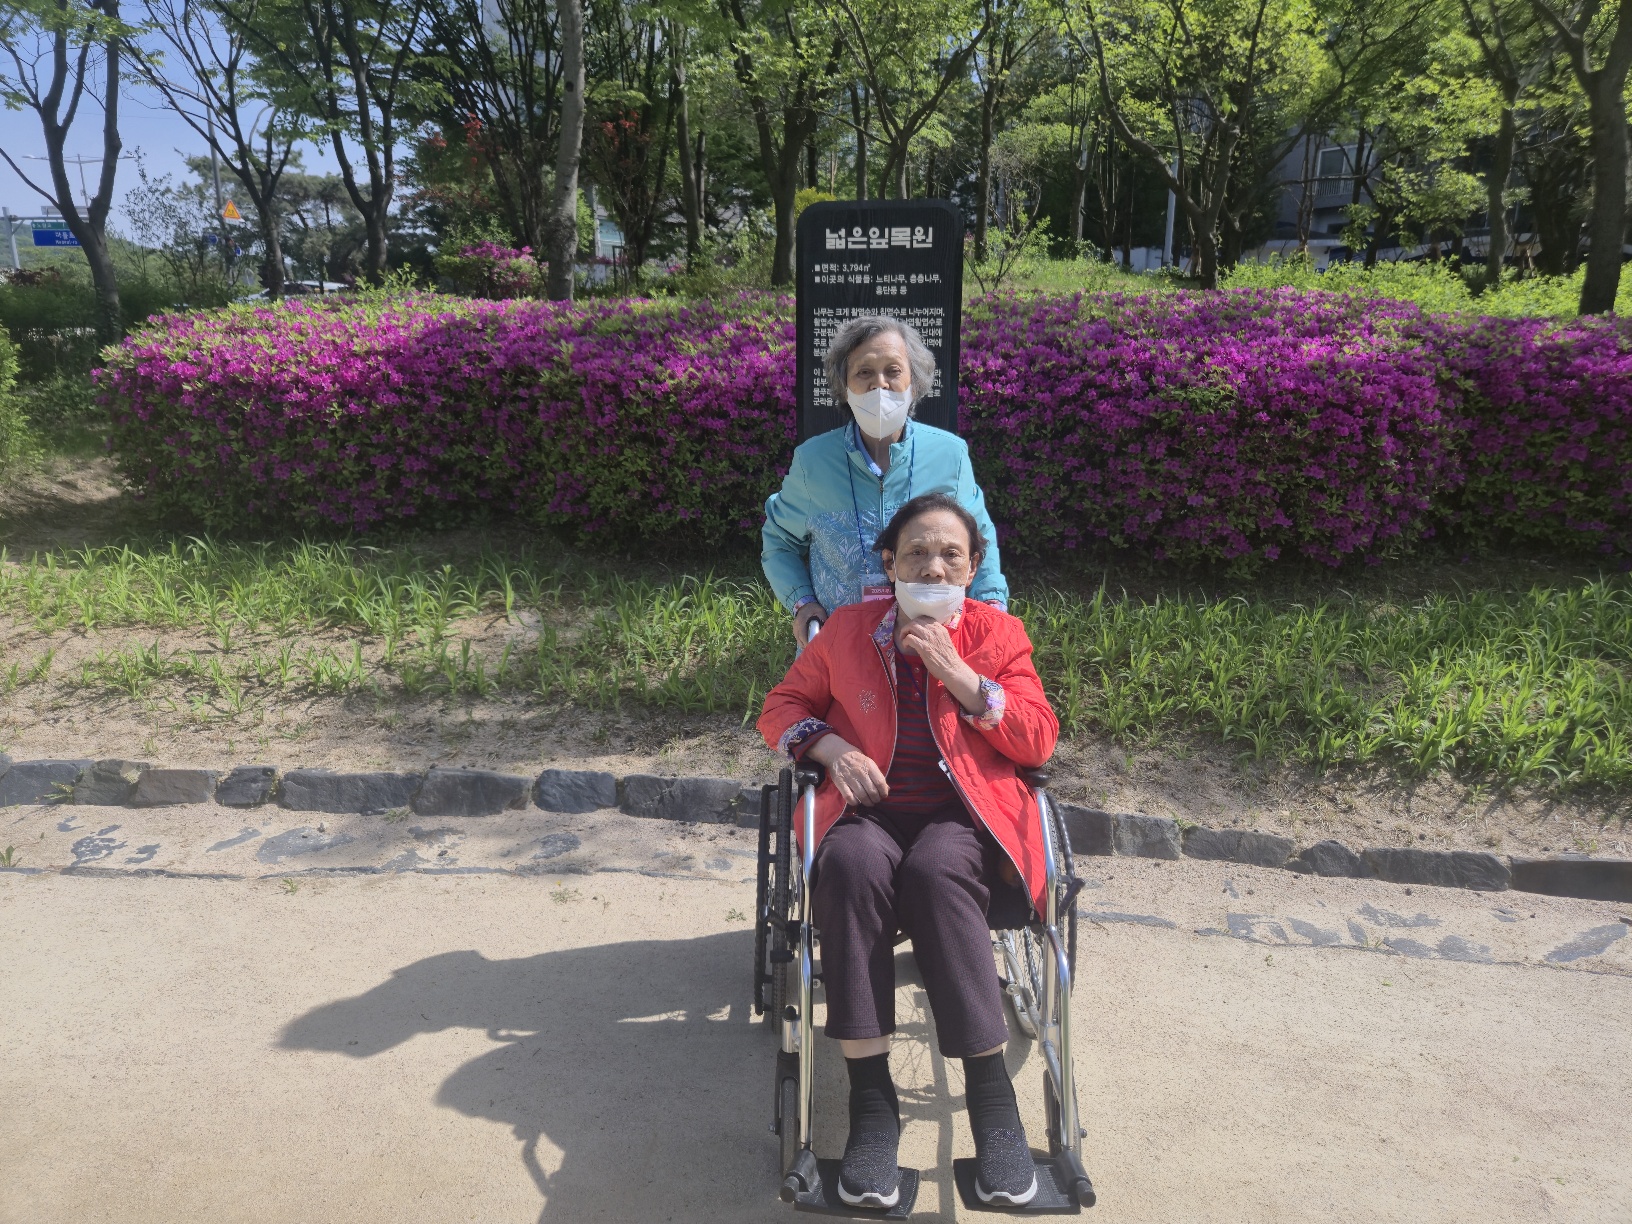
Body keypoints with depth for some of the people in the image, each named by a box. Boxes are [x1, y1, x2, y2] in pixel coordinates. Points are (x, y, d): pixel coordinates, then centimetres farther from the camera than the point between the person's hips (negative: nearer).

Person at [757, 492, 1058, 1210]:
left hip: (966, 815, -1)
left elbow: (1038, 741, 3)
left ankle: (991, 1091, -27)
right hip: (869, 808, 1)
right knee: (850, 864, -35)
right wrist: (830, 746, -4)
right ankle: (870, 1096, -30)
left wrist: (958, 674, -8)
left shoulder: (998, 634, 11)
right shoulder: (846, 631, 13)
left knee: (935, 871, -37)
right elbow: (783, 707, 18)